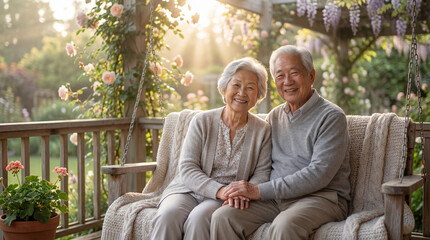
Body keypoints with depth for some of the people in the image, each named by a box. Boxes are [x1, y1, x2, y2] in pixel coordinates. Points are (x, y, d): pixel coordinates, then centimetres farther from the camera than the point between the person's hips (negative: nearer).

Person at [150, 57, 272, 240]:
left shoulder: (262, 130, 5)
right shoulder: (202, 121, 3)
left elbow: (262, 172, 2)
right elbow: (187, 168, -4)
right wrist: (219, 190, -20)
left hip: (225, 200, -1)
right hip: (188, 189, 1)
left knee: (198, 218, -34)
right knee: (167, 215, -32)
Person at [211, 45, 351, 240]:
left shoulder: (332, 117, -6)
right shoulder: (273, 117, 15)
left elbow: (318, 175, -17)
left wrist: (260, 191, -18)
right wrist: (246, 190, -7)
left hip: (321, 197, -5)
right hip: (275, 197, 5)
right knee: (222, 217, -19)